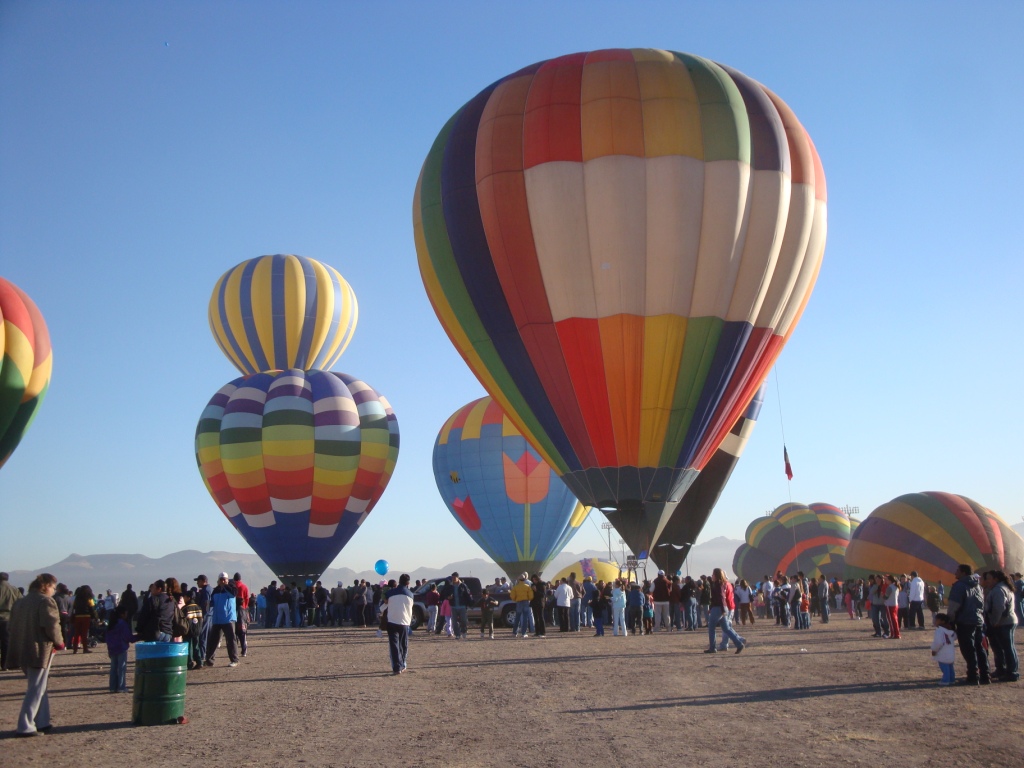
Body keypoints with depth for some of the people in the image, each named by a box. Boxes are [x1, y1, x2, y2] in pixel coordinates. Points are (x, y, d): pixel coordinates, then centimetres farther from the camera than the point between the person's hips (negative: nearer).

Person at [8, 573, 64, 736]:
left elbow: (13, 626, 15)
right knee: (36, 689, -1)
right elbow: (52, 625, -18)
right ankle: (25, 727, -3)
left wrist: (21, 645, 19)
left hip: (22, 651, 8)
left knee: (38, 687, 18)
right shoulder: (46, 601, -11)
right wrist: (59, 643, -2)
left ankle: (42, 722, 22)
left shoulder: (20, 602, 13)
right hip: (40, 651, -8)